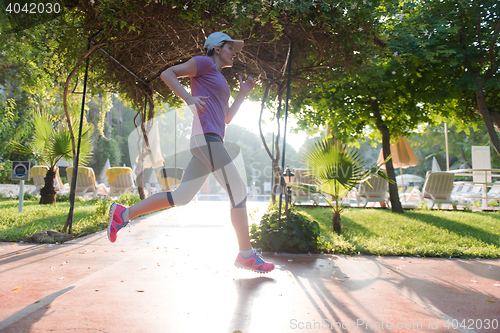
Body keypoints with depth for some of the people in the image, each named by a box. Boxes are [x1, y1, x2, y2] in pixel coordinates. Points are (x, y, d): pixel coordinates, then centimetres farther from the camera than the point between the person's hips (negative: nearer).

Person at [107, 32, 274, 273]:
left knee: (181, 197, 5)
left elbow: (227, 118, 29)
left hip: (210, 141, 10)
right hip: (206, 137, -10)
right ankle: (246, 254, 0)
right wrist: (189, 98, -16)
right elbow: (167, 74, -2)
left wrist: (243, 93, 24)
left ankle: (124, 213, 12)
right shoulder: (204, 63, 6)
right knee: (239, 192, -7)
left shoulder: (218, 80, 31)